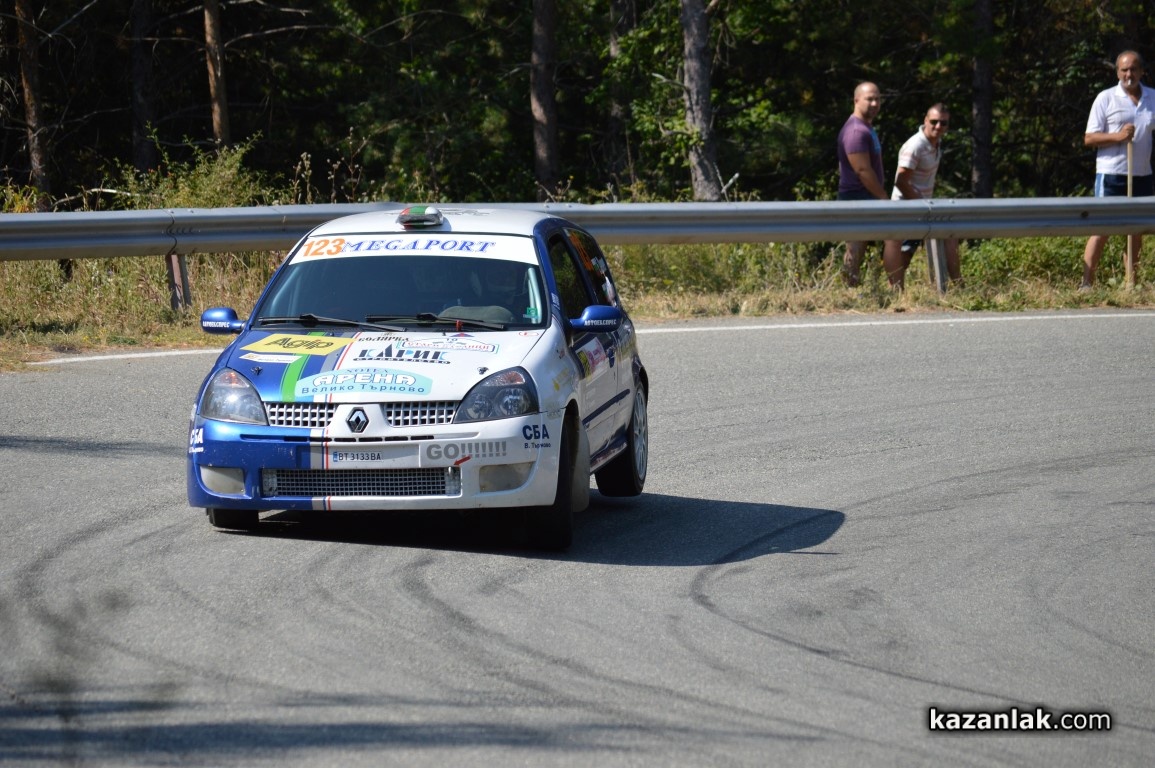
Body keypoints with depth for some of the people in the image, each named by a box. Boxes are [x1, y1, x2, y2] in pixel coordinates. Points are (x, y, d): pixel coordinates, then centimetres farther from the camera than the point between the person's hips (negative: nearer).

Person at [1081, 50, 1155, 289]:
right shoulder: (1106, 99, -2)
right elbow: (1089, 138, -4)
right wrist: (1117, 136, -19)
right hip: (1111, 173, -4)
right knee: (1101, 230, -6)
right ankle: (1087, 283, -7)